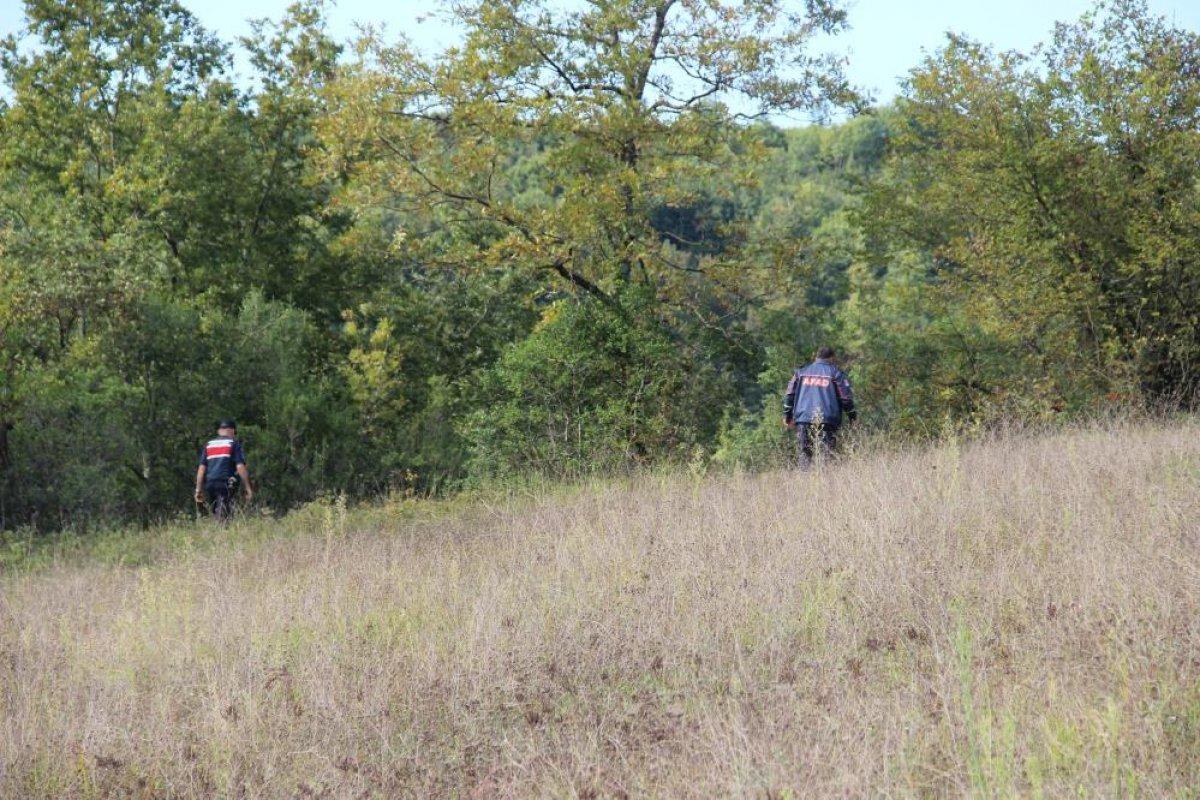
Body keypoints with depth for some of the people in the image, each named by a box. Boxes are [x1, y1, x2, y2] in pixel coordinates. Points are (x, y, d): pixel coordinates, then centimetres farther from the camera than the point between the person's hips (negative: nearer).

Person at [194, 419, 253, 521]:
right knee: (223, 517, -9)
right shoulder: (234, 444, 4)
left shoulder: (209, 445, 17)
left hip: (210, 485, 5)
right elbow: (240, 467, -5)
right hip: (227, 484, -5)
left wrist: (198, 489, 14)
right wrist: (247, 487, -1)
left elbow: (201, 468, 12)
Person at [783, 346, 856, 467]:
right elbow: (846, 397, 1)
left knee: (804, 453, 7)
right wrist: (852, 416, 11)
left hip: (803, 418, 3)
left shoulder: (801, 372, 15)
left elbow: (789, 394, 13)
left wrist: (787, 415, 19)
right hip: (827, 420, -3)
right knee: (827, 453, -4)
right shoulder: (836, 373, 4)